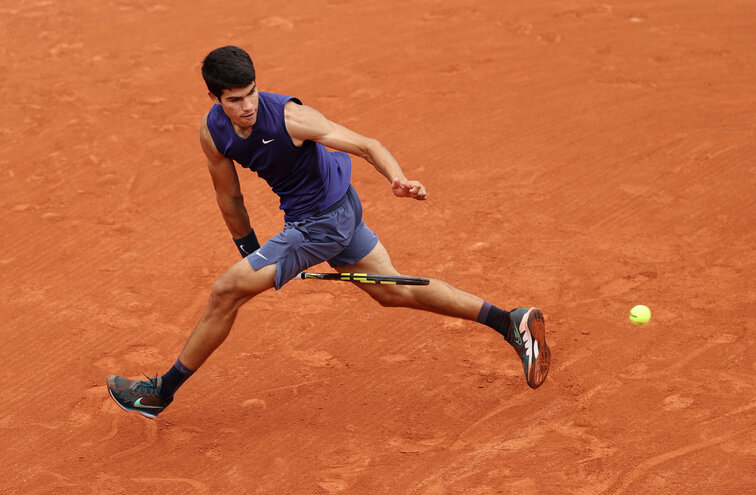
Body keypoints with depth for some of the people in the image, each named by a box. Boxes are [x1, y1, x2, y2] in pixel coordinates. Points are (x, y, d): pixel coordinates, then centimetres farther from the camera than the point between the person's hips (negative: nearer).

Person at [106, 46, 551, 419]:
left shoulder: (289, 116, -26)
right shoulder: (213, 133, -6)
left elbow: (367, 145, -25)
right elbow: (229, 196, 8)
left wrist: (399, 178, -43)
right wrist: (250, 252, 13)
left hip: (321, 224, -8)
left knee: (226, 292, -5)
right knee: (393, 292, 16)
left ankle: (162, 393, 13)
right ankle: (511, 322, 21)